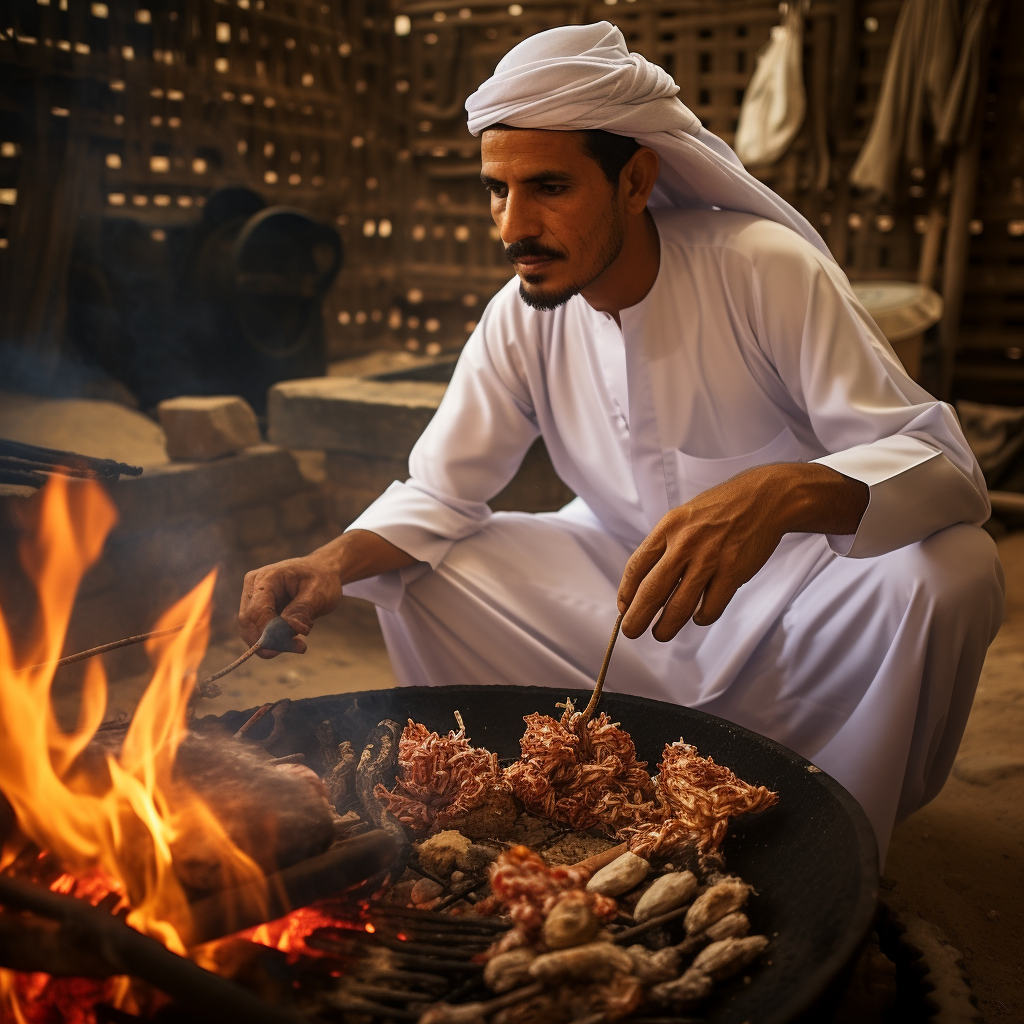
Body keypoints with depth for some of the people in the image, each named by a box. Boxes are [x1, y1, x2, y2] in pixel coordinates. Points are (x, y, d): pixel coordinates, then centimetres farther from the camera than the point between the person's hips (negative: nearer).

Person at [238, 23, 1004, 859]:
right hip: (622, 572, 4)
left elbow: (940, 461, -26)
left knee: (952, 569, -31)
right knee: (410, 572, -10)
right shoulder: (521, 317, -7)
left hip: (788, 582, -3)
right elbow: (438, 492, -3)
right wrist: (336, 561, -25)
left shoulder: (766, 269, -21)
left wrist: (782, 492, -48)